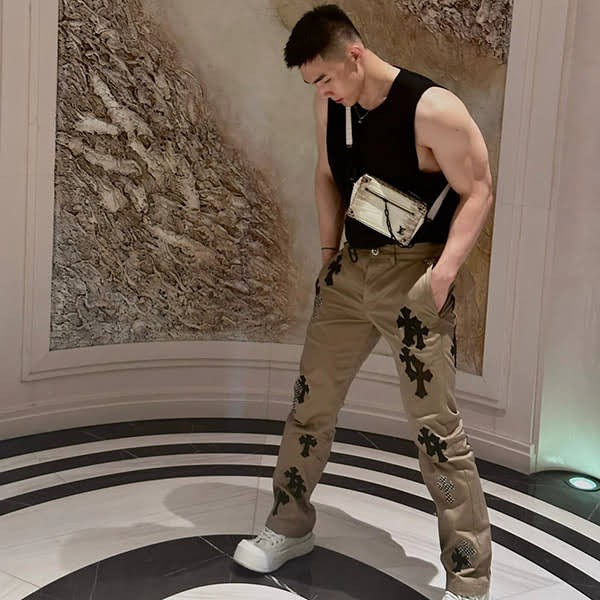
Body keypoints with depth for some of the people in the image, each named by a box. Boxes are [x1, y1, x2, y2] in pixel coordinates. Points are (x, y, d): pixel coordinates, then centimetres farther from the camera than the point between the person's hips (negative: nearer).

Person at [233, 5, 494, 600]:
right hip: (348, 271, 7)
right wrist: (329, 251, 10)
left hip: (411, 276, -6)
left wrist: (444, 270, -22)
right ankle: (289, 527, 34)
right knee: (310, 402, 13)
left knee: (436, 426, -6)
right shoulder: (330, 104, 1)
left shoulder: (432, 109, -18)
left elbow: (477, 191, -12)